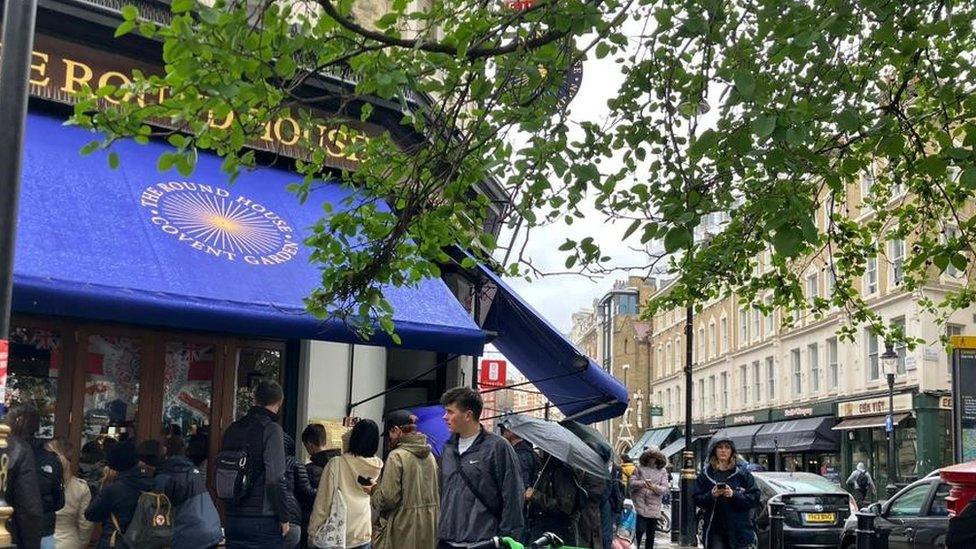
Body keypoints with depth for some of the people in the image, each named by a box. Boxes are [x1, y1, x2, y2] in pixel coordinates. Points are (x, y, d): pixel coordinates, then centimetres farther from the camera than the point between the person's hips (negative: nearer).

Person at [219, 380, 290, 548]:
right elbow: (274, 480, -16)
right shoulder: (271, 429, -10)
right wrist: (284, 518, -8)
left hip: (232, 520, 6)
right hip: (263, 520, -6)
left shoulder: (232, 429, 9)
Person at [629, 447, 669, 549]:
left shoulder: (662, 472, 10)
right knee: (639, 531, -12)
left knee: (651, 534, 9)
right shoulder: (639, 469, 8)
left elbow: (665, 489, 0)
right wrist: (642, 483, -19)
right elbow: (631, 484, -1)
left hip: (654, 508, 2)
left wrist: (654, 487, -20)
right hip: (639, 505, -2)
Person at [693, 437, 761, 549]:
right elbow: (697, 499, 7)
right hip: (714, 529, 1)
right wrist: (711, 495, -12)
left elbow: (755, 498, -1)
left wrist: (733, 494, -15)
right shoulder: (705, 474, 8)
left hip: (739, 530, -1)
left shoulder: (742, 473, 5)